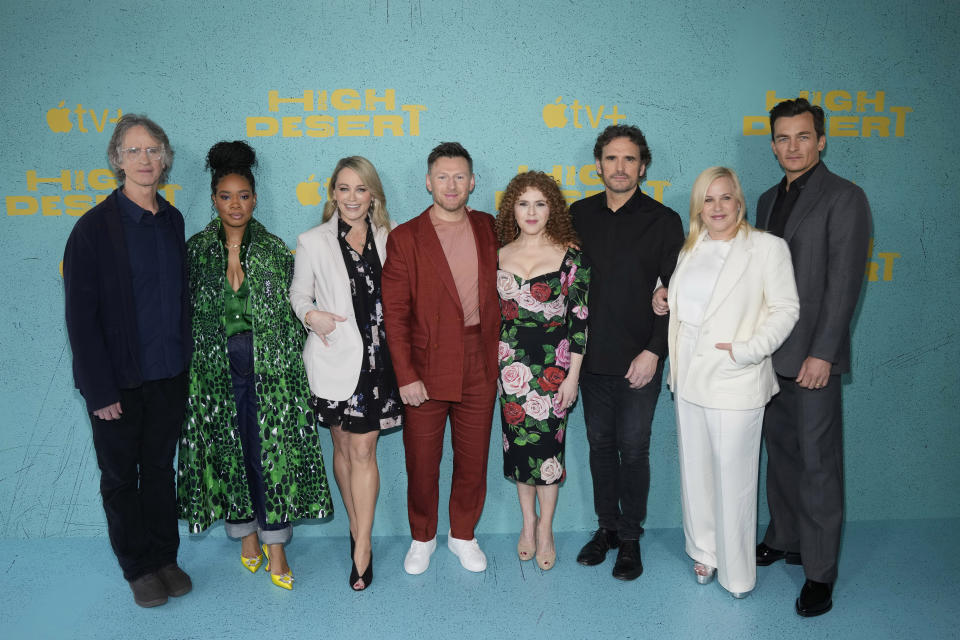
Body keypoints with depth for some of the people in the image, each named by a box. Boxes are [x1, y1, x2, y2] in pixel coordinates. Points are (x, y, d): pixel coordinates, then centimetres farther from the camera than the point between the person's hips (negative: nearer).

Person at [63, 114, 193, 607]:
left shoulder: (172, 220, 4)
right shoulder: (94, 227, -11)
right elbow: (80, 316, -12)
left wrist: (186, 359, 5)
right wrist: (99, 390, -14)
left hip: (169, 376, 4)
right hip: (119, 381, -4)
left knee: (161, 469, 17)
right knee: (121, 478, 12)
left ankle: (164, 558, 32)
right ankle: (138, 567, 29)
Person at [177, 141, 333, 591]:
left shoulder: (274, 250, 3)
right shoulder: (196, 249, 4)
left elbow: (290, 313, 3)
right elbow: (188, 312, 6)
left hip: (268, 369, -1)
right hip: (215, 371, 1)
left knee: (273, 451, 0)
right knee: (227, 450, 9)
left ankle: (276, 546, 14)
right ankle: (247, 535, 29)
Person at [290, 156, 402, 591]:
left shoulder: (388, 239, 5)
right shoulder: (312, 242, 3)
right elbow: (298, 294, 6)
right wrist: (311, 316, -15)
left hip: (376, 356, 0)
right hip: (334, 356, 0)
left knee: (363, 450, -1)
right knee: (343, 447, 11)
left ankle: (362, 547, 7)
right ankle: (357, 527, 30)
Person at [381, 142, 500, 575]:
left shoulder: (488, 229, 6)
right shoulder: (405, 238, -4)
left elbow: (497, 292, 14)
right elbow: (394, 314, -6)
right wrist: (405, 376, -11)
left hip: (479, 365, 2)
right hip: (426, 369, -2)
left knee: (473, 458, 12)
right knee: (421, 461, 10)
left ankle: (463, 535, 33)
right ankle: (422, 538, 32)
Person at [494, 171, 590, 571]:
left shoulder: (570, 255, -4)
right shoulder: (499, 256, 5)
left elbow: (580, 318, -5)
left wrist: (573, 376, -8)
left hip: (554, 365, -3)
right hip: (511, 365, 3)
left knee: (548, 444, 2)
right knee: (517, 443, 9)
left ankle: (545, 528, 21)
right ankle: (528, 522, 29)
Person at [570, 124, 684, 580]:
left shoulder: (663, 221, -4)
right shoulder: (579, 215, 6)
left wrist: (653, 351, -12)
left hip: (639, 360, -3)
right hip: (591, 355, 3)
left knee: (633, 449, 5)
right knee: (600, 444, 13)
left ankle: (630, 537, 21)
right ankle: (607, 526, 29)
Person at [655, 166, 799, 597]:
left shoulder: (766, 247, -5)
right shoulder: (690, 248, 12)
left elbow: (786, 308, -8)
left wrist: (748, 350, -18)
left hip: (736, 383, -5)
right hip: (690, 380, 6)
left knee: (733, 479, 2)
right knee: (695, 472, 14)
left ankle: (736, 572, 19)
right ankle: (705, 551, 32)